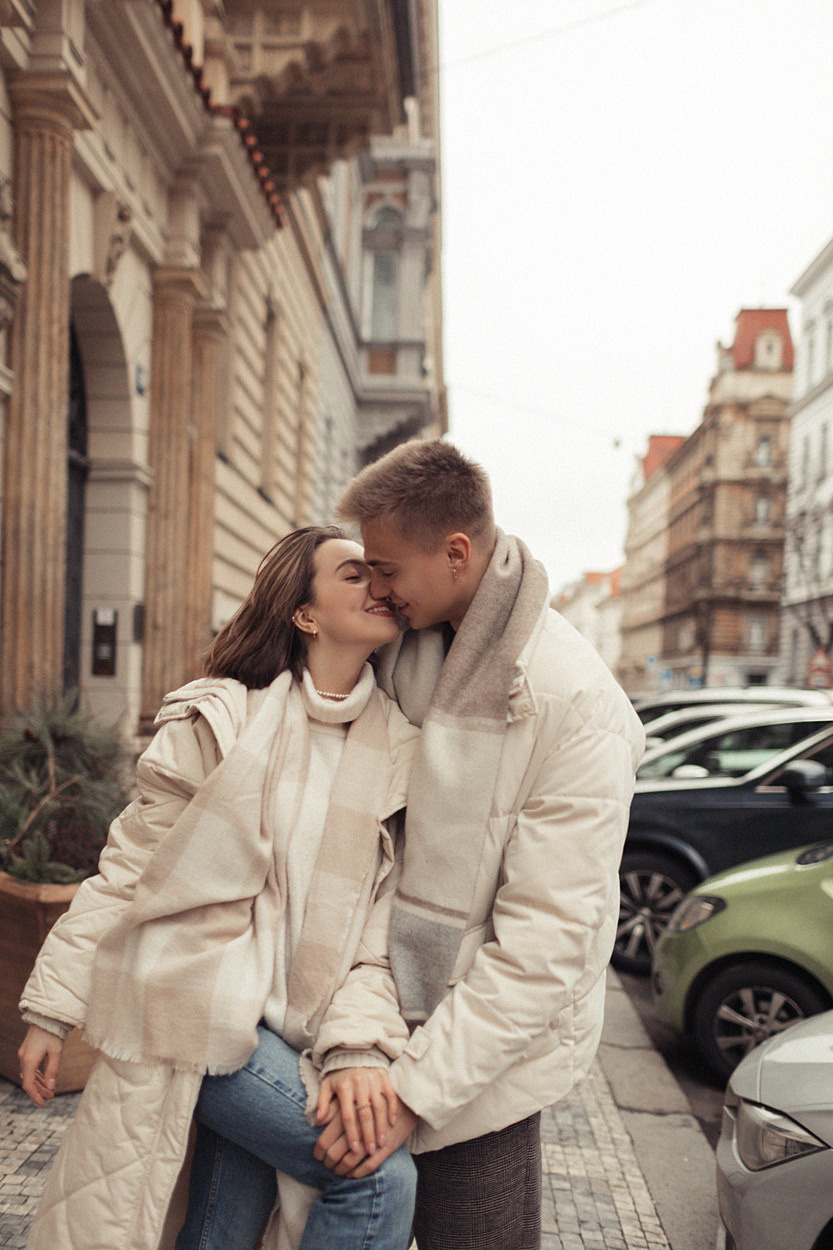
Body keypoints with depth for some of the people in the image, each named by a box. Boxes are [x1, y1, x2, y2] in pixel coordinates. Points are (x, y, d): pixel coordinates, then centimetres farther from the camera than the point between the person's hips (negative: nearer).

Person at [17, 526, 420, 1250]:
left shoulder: (399, 748, 3)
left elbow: (380, 920, 1)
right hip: (198, 1012, -4)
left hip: (289, 1033, 5)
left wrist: (358, 1043, -13)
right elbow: (127, 868, -2)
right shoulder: (218, 719, -7)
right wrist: (53, 1008, -1)